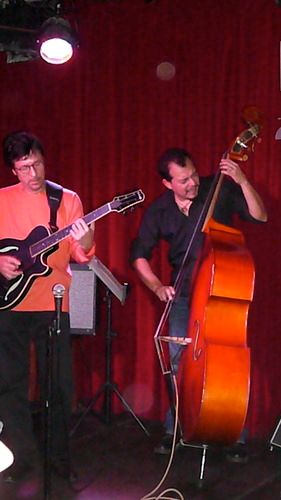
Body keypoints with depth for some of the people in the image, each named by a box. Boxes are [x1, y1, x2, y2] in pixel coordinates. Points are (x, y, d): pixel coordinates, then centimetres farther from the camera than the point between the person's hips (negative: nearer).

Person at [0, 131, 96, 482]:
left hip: (53, 305, -1)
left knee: (58, 385, 2)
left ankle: (59, 456, 17)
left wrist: (85, 240, -23)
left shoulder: (68, 200, 3)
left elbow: (81, 255, -2)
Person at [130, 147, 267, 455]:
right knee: (179, 361, 3)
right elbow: (139, 255, 7)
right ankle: (173, 430, 18)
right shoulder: (159, 211, 0)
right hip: (184, 295, 3)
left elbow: (259, 216, -10)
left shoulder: (219, 189, -7)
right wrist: (157, 286, -7)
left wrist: (242, 182, -22)